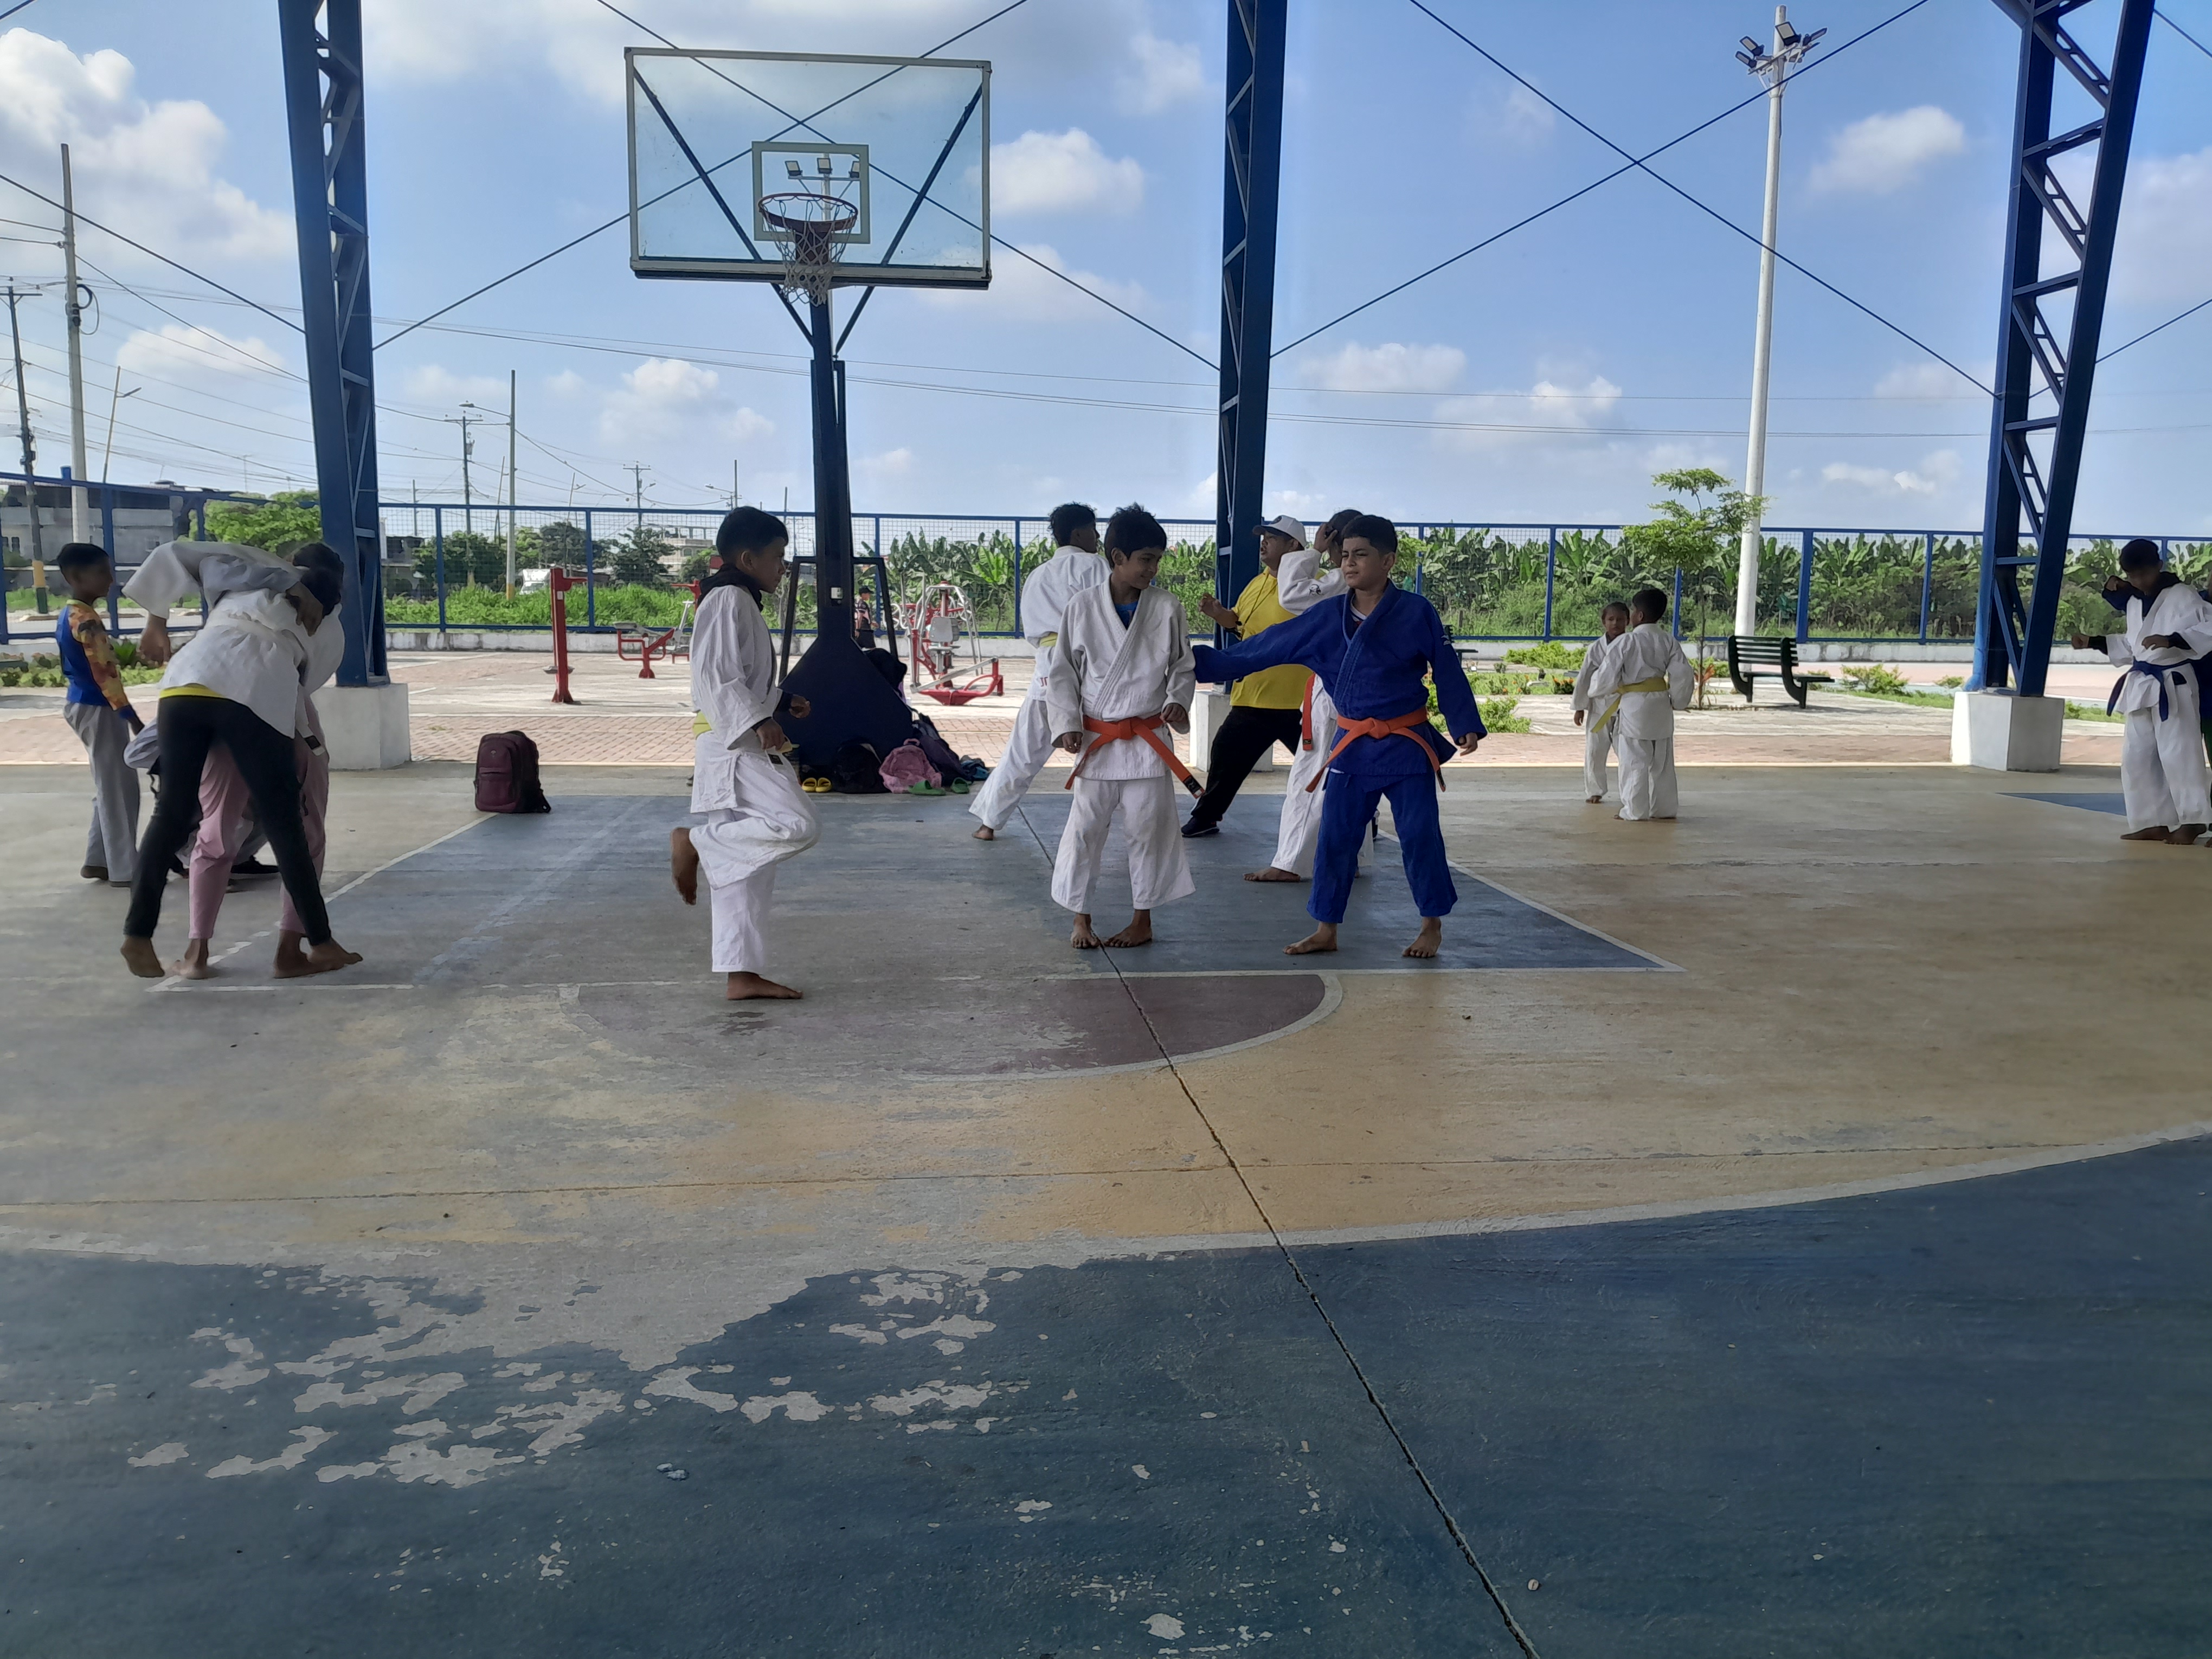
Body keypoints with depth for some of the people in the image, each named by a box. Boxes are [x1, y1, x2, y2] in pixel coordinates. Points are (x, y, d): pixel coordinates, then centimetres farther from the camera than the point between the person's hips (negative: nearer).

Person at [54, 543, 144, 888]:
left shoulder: (69, 615, 13)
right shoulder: (86, 619, -18)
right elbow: (105, 673, -24)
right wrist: (132, 718, -25)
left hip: (82, 705, 10)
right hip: (98, 709, -10)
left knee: (109, 789, 17)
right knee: (118, 789, -4)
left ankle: (98, 860, 22)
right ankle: (125, 869, 0)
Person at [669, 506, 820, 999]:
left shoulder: (742, 603, 20)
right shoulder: (729, 600, -11)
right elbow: (717, 675, -20)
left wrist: (782, 701, 15)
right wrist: (758, 721, -28)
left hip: (744, 746, 11)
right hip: (732, 746, -11)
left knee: (746, 863, 9)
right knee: (798, 826, -22)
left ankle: (742, 974, 12)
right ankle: (696, 842, -7)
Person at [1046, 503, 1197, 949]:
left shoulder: (1167, 609, -1)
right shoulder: (1082, 607, -2)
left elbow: (1183, 667, 7)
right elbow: (1064, 672, 4)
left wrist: (1177, 702, -12)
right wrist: (1067, 723, -6)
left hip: (1148, 740, 1)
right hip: (1095, 740, 0)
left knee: (1149, 828, 5)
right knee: (1085, 829, 3)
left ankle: (1142, 921, 21)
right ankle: (1081, 920, 18)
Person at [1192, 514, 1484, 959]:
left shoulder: (1416, 612, -9)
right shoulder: (1328, 615, -1)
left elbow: (1448, 672, -2)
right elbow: (1265, 648, 1)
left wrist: (1467, 726, -8)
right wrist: (1202, 662, -1)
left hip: (1407, 745, -3)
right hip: (1352, 745, 3)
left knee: (1419, 835, 1)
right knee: (1335, 837, 6)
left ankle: (1432, 925, 21)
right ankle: (1325, 930, 18)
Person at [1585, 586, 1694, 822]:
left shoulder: (1625, 642, -13)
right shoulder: (1669, 641, 1)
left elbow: (1606, 678, -10)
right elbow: (1684, 675, 2)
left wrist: (1595, 692, 11)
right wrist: (1677, 701, 17)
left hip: (1632, 707, -5)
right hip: (1660, 706, 5)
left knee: (1634, 759, 3)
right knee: (1662, 760, 14)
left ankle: (1636, 810, 5)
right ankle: (1664, 808, 22)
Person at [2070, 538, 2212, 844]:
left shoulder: (2182, 595, -10)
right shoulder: (2134, 602, 14)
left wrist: (2170, 640, -31)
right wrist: (2094, 642, 17)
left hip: (2172, 685, -8)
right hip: (2141, 686, 8)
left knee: (2177, 753, -7)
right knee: (2137, 756, 9)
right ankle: (2155, 823, 17)